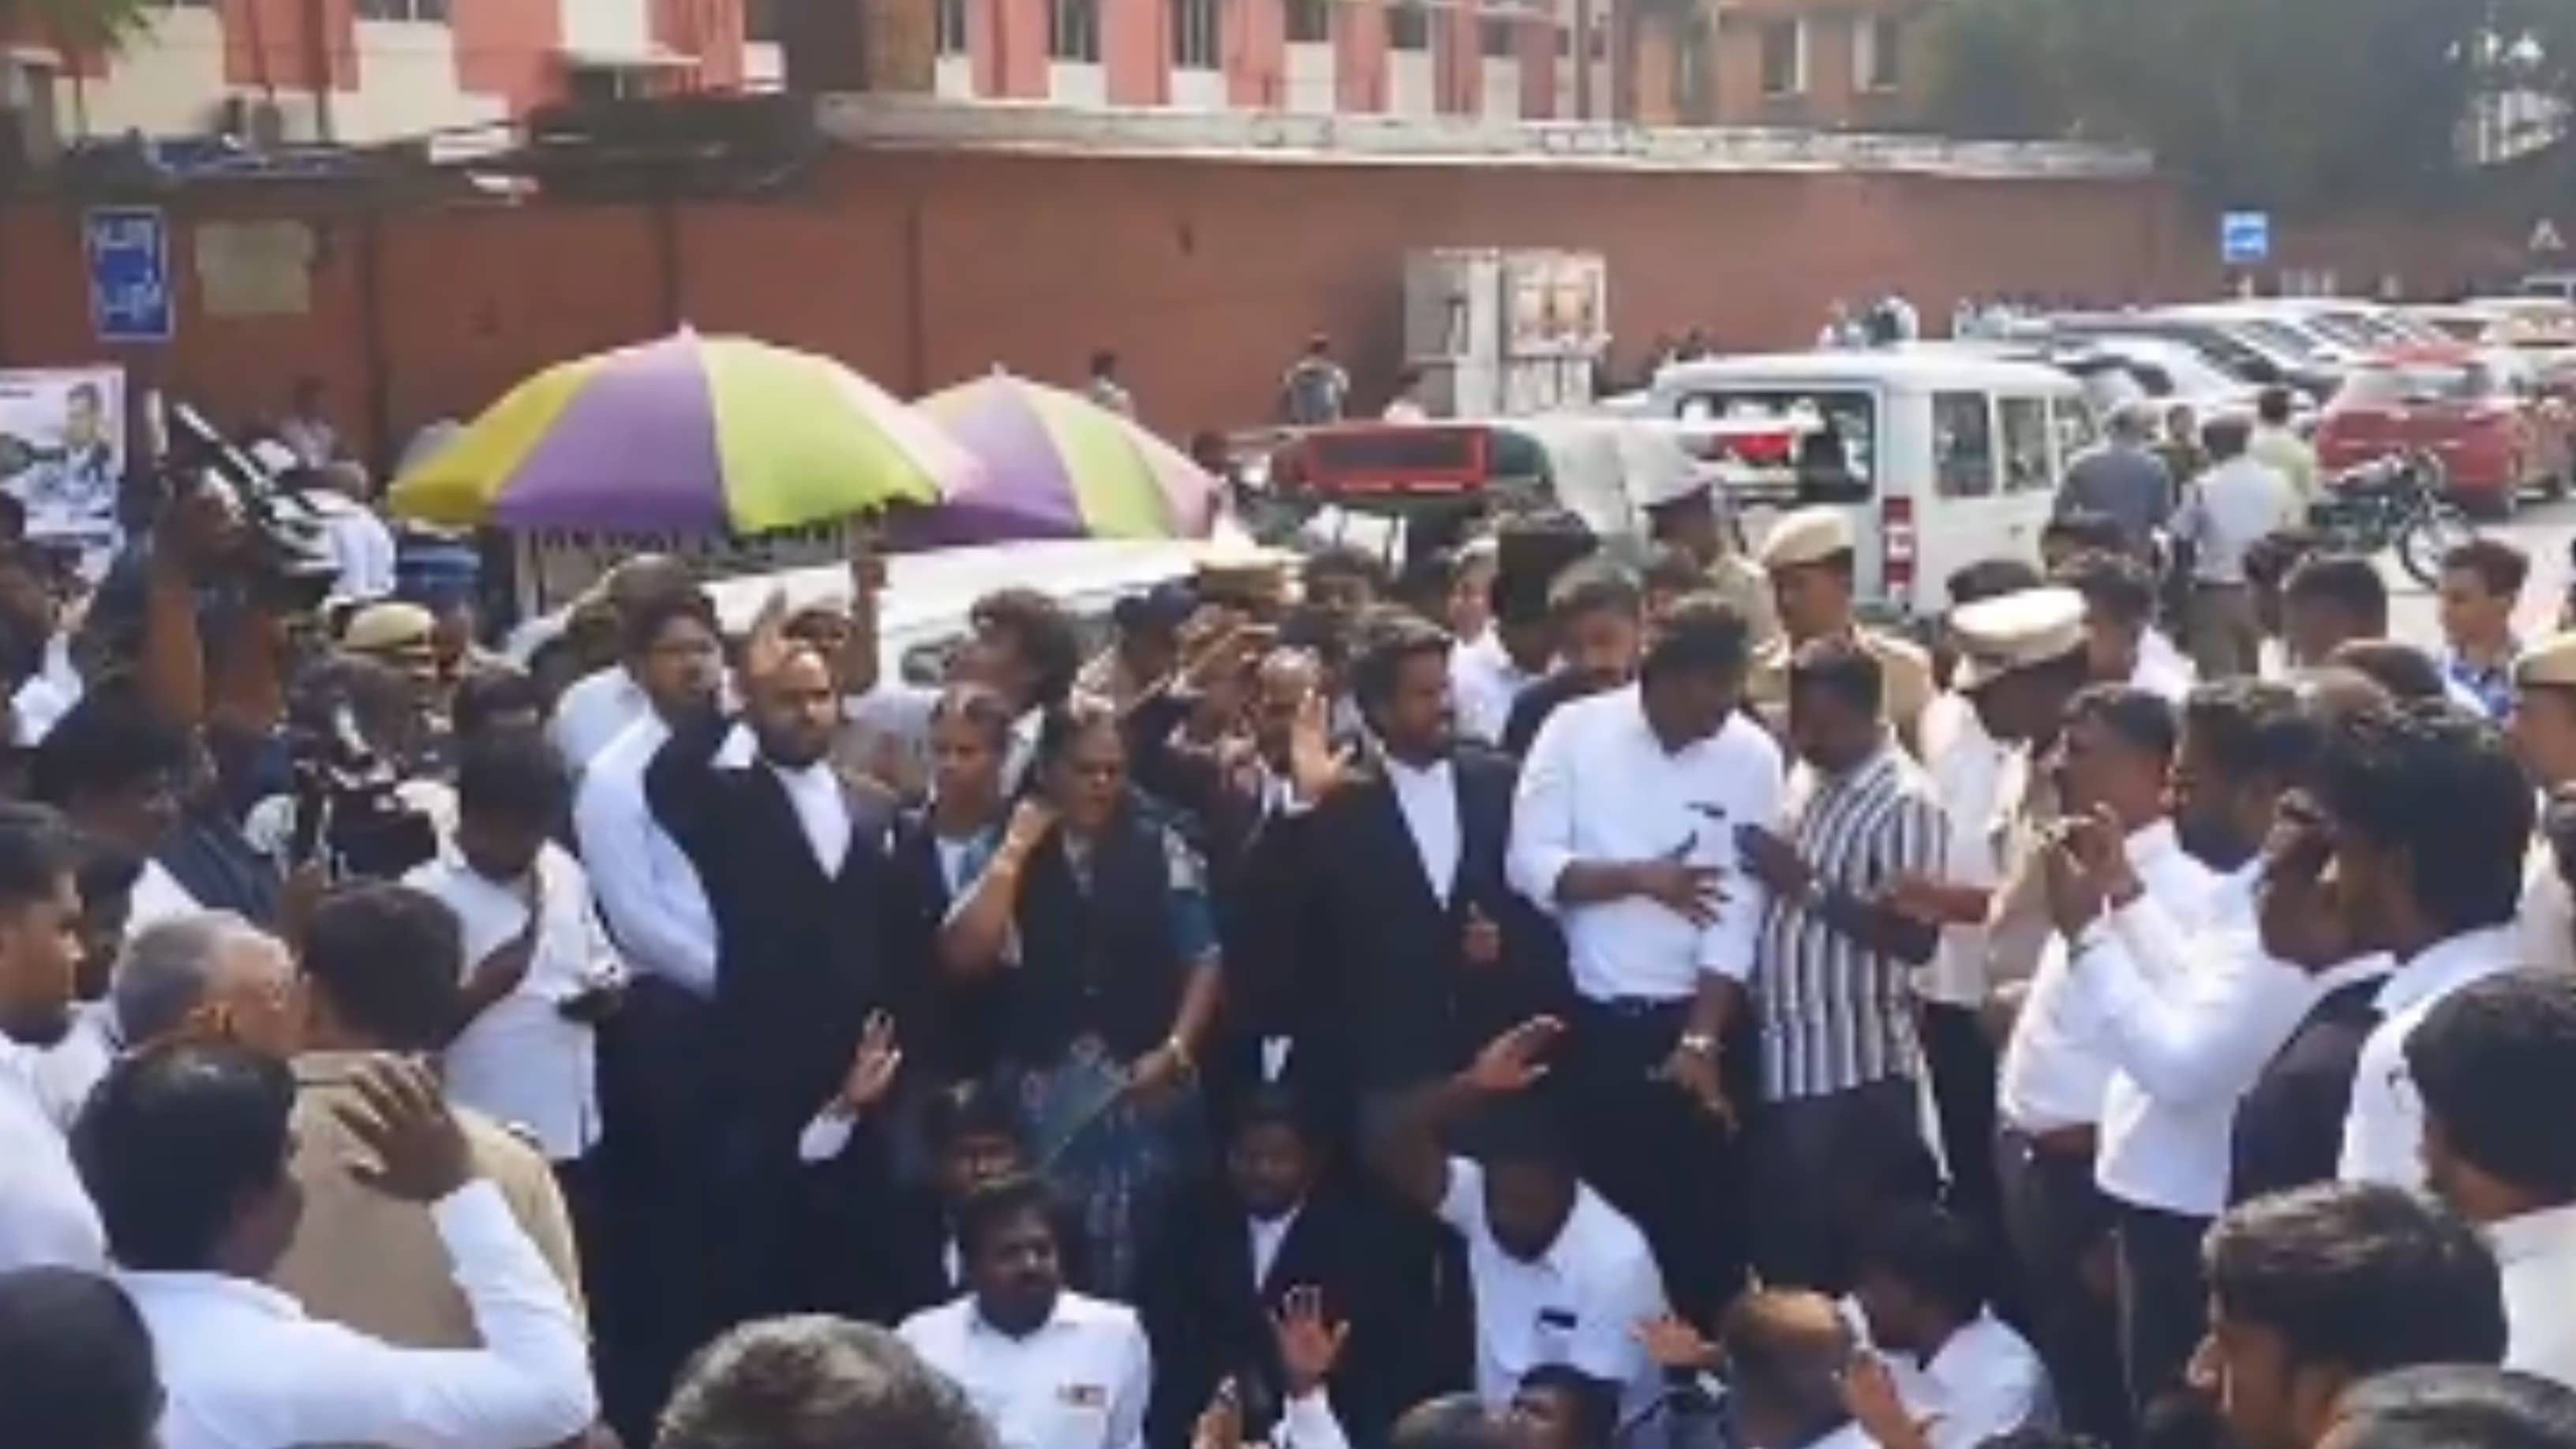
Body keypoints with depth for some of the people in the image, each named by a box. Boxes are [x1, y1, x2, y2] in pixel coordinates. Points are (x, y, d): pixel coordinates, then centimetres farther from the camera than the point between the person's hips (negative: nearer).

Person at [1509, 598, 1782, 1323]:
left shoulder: (1752, 755, -3)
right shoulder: (1574, 730, -5)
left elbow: (1738, 910, -7)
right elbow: (1530, 865, -10)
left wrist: (1702, 1039, -12)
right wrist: (1638, 876, -21)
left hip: (1695, 1018, 0)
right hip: (1587, 1019, 0)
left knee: (1706, 1219, 4)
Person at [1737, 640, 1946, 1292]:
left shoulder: (1905, 803, -13)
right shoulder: (1804, 779, 11)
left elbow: (1917, 939, -19)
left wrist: (1809, 886, -22)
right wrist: (1772, 877, 2)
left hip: (1855, 1070, -8)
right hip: (1784, 1058, 8)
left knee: (1849, 1260, 1)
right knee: (1781, 1249, 15)